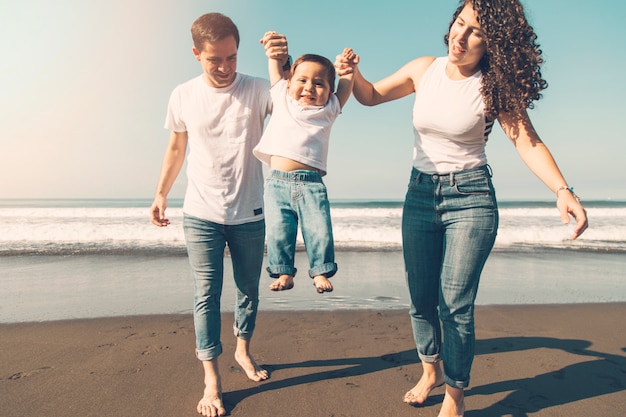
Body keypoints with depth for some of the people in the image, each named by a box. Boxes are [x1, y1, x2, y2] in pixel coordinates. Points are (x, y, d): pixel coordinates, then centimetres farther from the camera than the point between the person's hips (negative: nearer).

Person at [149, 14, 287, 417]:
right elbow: (176, 148, 12)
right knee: (206, 295, 1)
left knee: (248, 290, 14)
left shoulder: (257, 90, -6)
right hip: (201, 215, 0)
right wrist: (161, 194, 11)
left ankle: (243, 350, 38)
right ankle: (212, 379, 13)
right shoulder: (183, 96, 1)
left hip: (249, 216, 0)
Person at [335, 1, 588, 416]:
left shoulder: (493, 87, -7)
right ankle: (431, 370, 36)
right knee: (421, 299, 10)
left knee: (455, 304, -5)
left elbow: (527, 141, -13)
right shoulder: (424, 69, 2)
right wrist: (353, 74, -11)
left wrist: (563, 189, -29)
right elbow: (371, 96, 11)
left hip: (470, 197, -3)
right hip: (420, 194, 4)